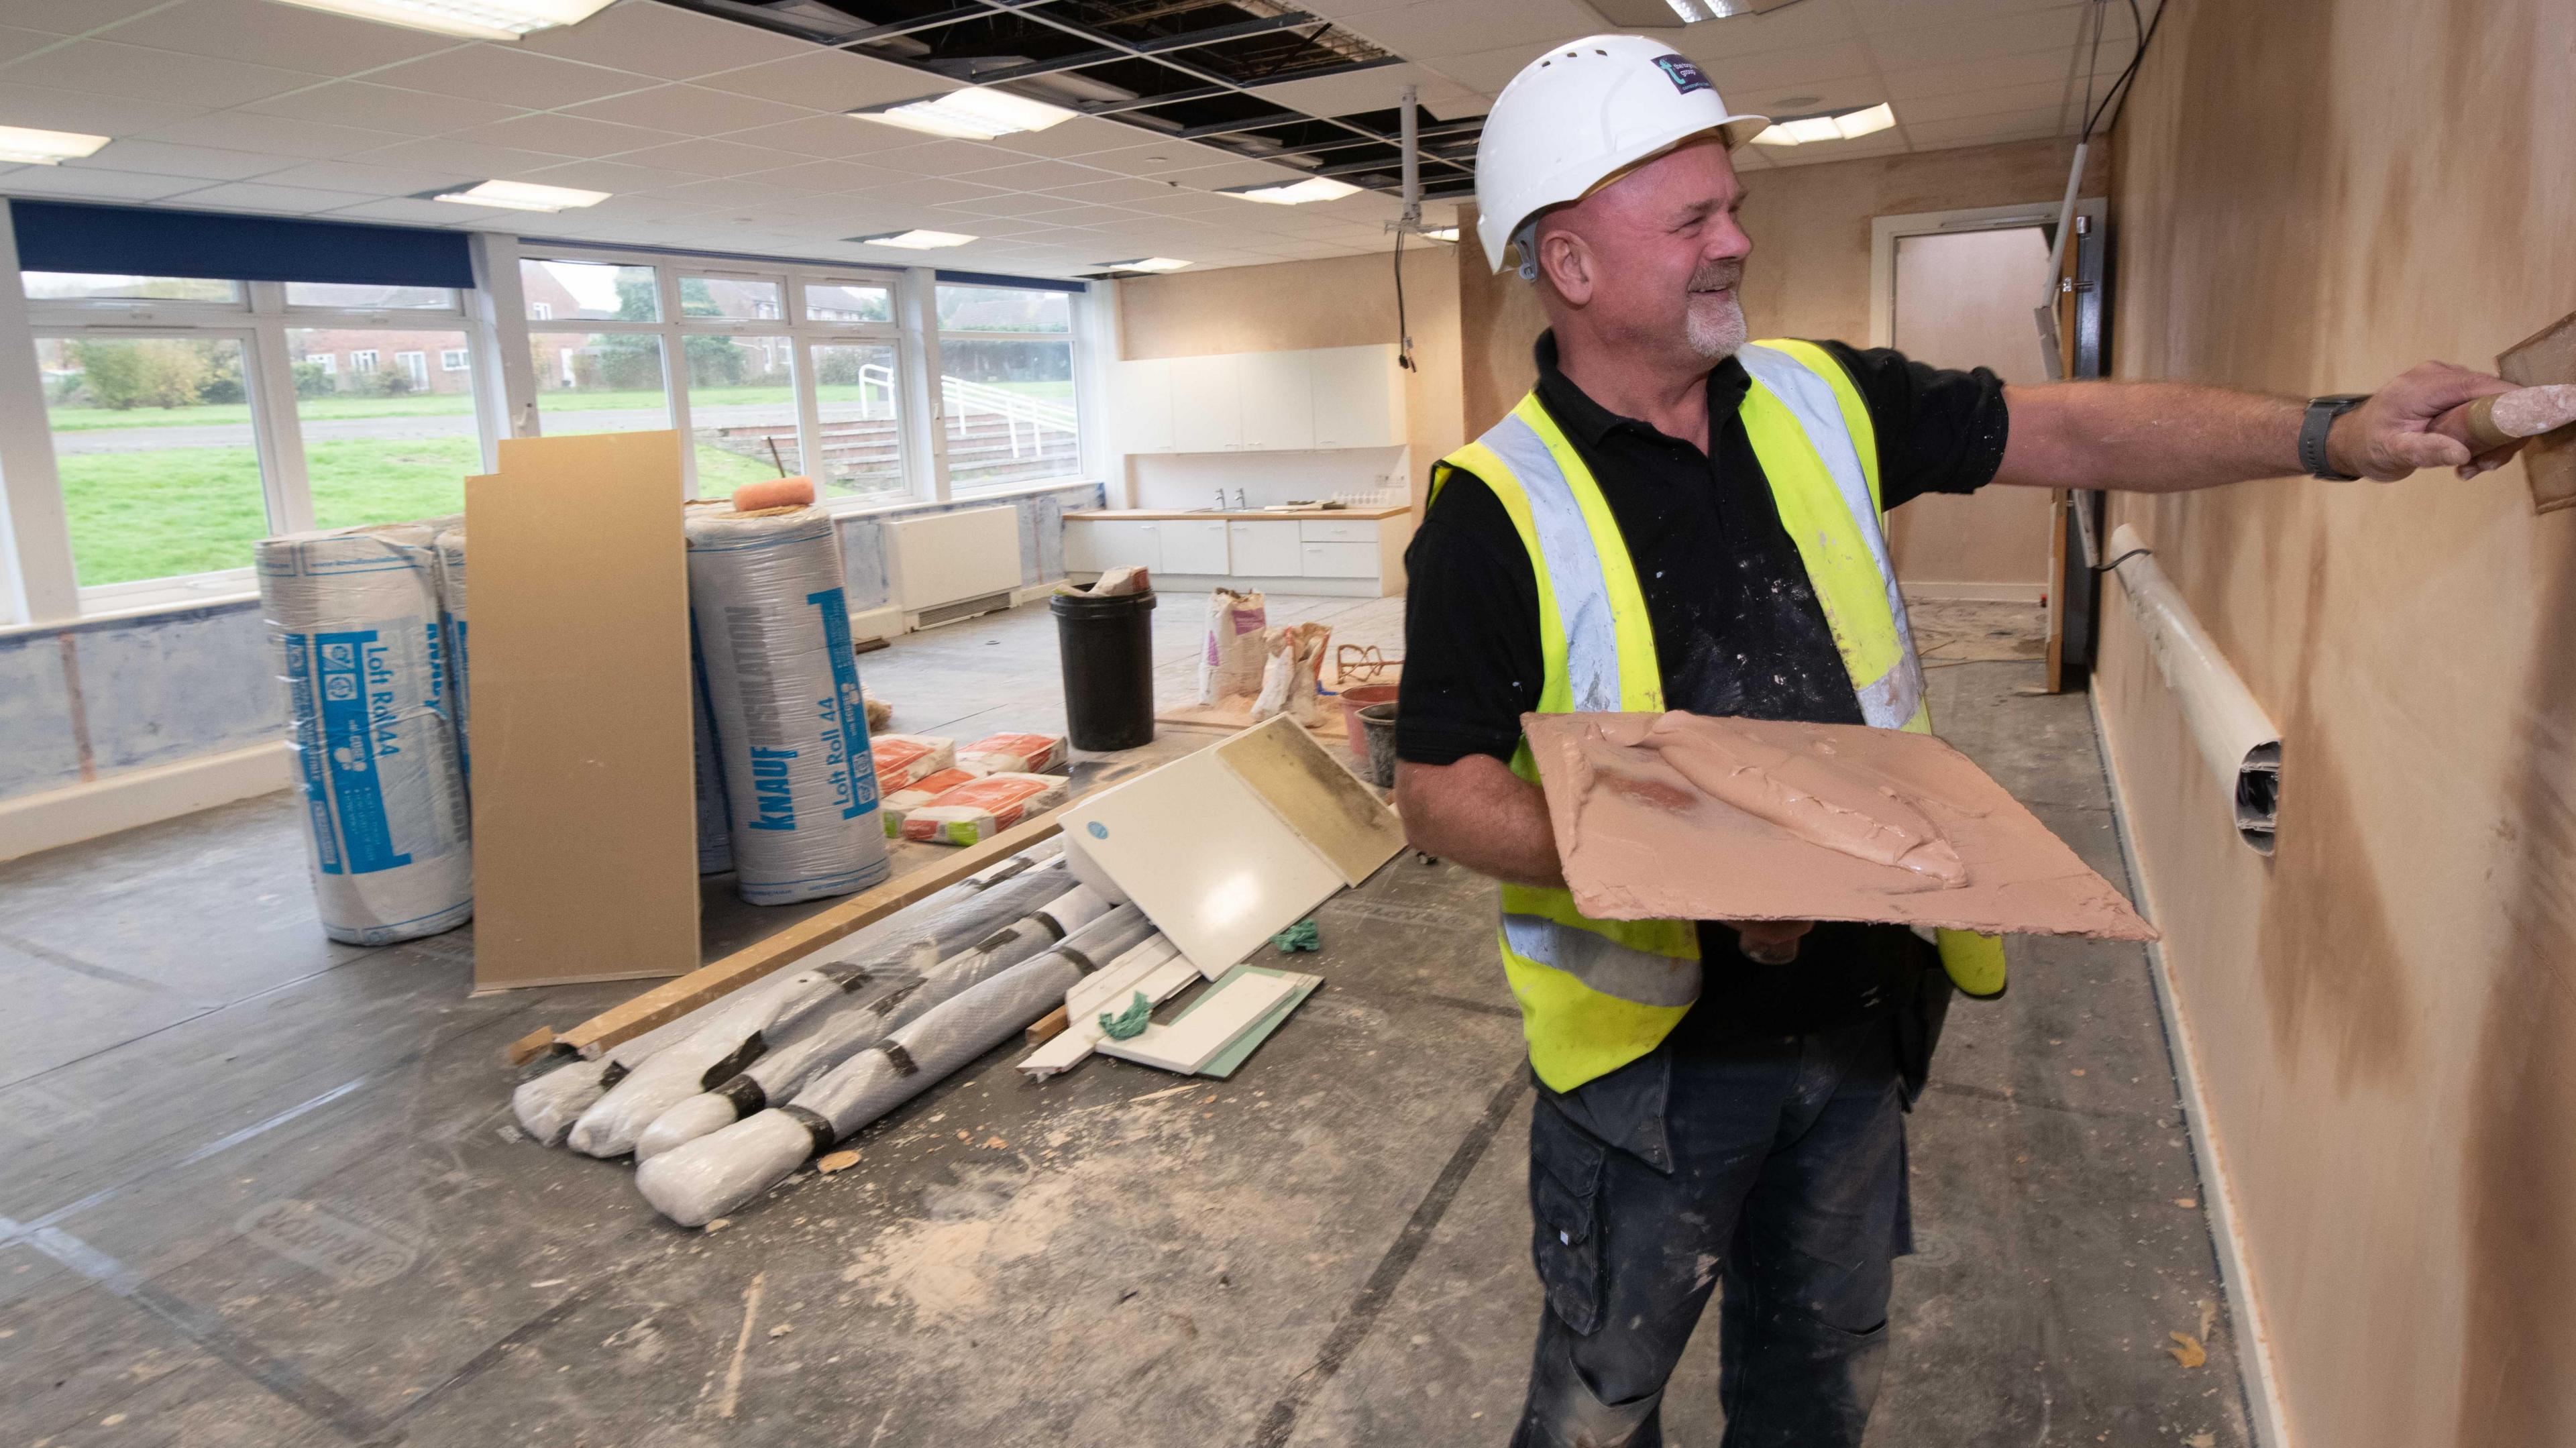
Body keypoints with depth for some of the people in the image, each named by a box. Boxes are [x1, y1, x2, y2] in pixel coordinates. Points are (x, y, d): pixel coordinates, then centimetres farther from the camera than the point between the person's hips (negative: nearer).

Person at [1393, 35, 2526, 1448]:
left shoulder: (1819, 404, 1)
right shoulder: (1496, 508, -16)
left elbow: (2070, 432, 7)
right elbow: (1438, 792, -17)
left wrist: (2329, 432, -3)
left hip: (1861, 1003, 5)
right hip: (1658, 1040, -5)